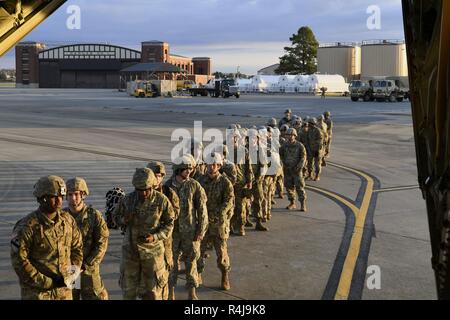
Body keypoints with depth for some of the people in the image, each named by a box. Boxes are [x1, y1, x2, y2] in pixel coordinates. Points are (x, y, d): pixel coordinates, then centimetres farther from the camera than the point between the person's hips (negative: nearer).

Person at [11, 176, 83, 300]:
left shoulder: (68, 220, -1)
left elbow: (77, 247, 9)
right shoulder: (27, 226, -17)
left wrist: (72, 274, -3)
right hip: (36, 291, -4)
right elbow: (19, 260, -17)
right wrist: (46, 282, -17)